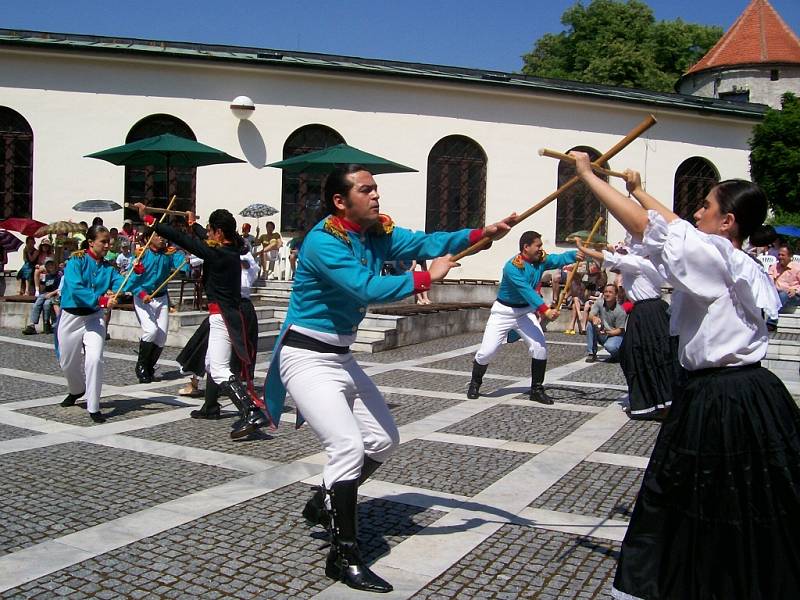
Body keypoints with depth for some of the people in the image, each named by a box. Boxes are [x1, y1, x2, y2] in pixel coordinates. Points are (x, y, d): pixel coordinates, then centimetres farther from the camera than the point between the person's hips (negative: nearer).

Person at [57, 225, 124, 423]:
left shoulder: (108, 267, 2)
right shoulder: (76, 261, -10)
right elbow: (75, 288, -25)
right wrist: (102, 300, -36)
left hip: (94, 318, 1)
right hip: (71, 317, -1)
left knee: (94, 359, -19)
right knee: (68, 363, 14)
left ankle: (93, 408, -9)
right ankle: (76, 391, 47)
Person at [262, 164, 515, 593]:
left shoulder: (377, 232, 2)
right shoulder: (323, 241, -22)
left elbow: (424, 242, -9)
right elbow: (367, 288, -32)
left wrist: (483, 233, -20)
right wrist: (427, 278, -26)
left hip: (341, 357, 9)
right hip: (307, 357, -9)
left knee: (384, 440, 14)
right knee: (348, 446, -19)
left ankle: (324, 504, 34)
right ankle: (344, 557, -4)